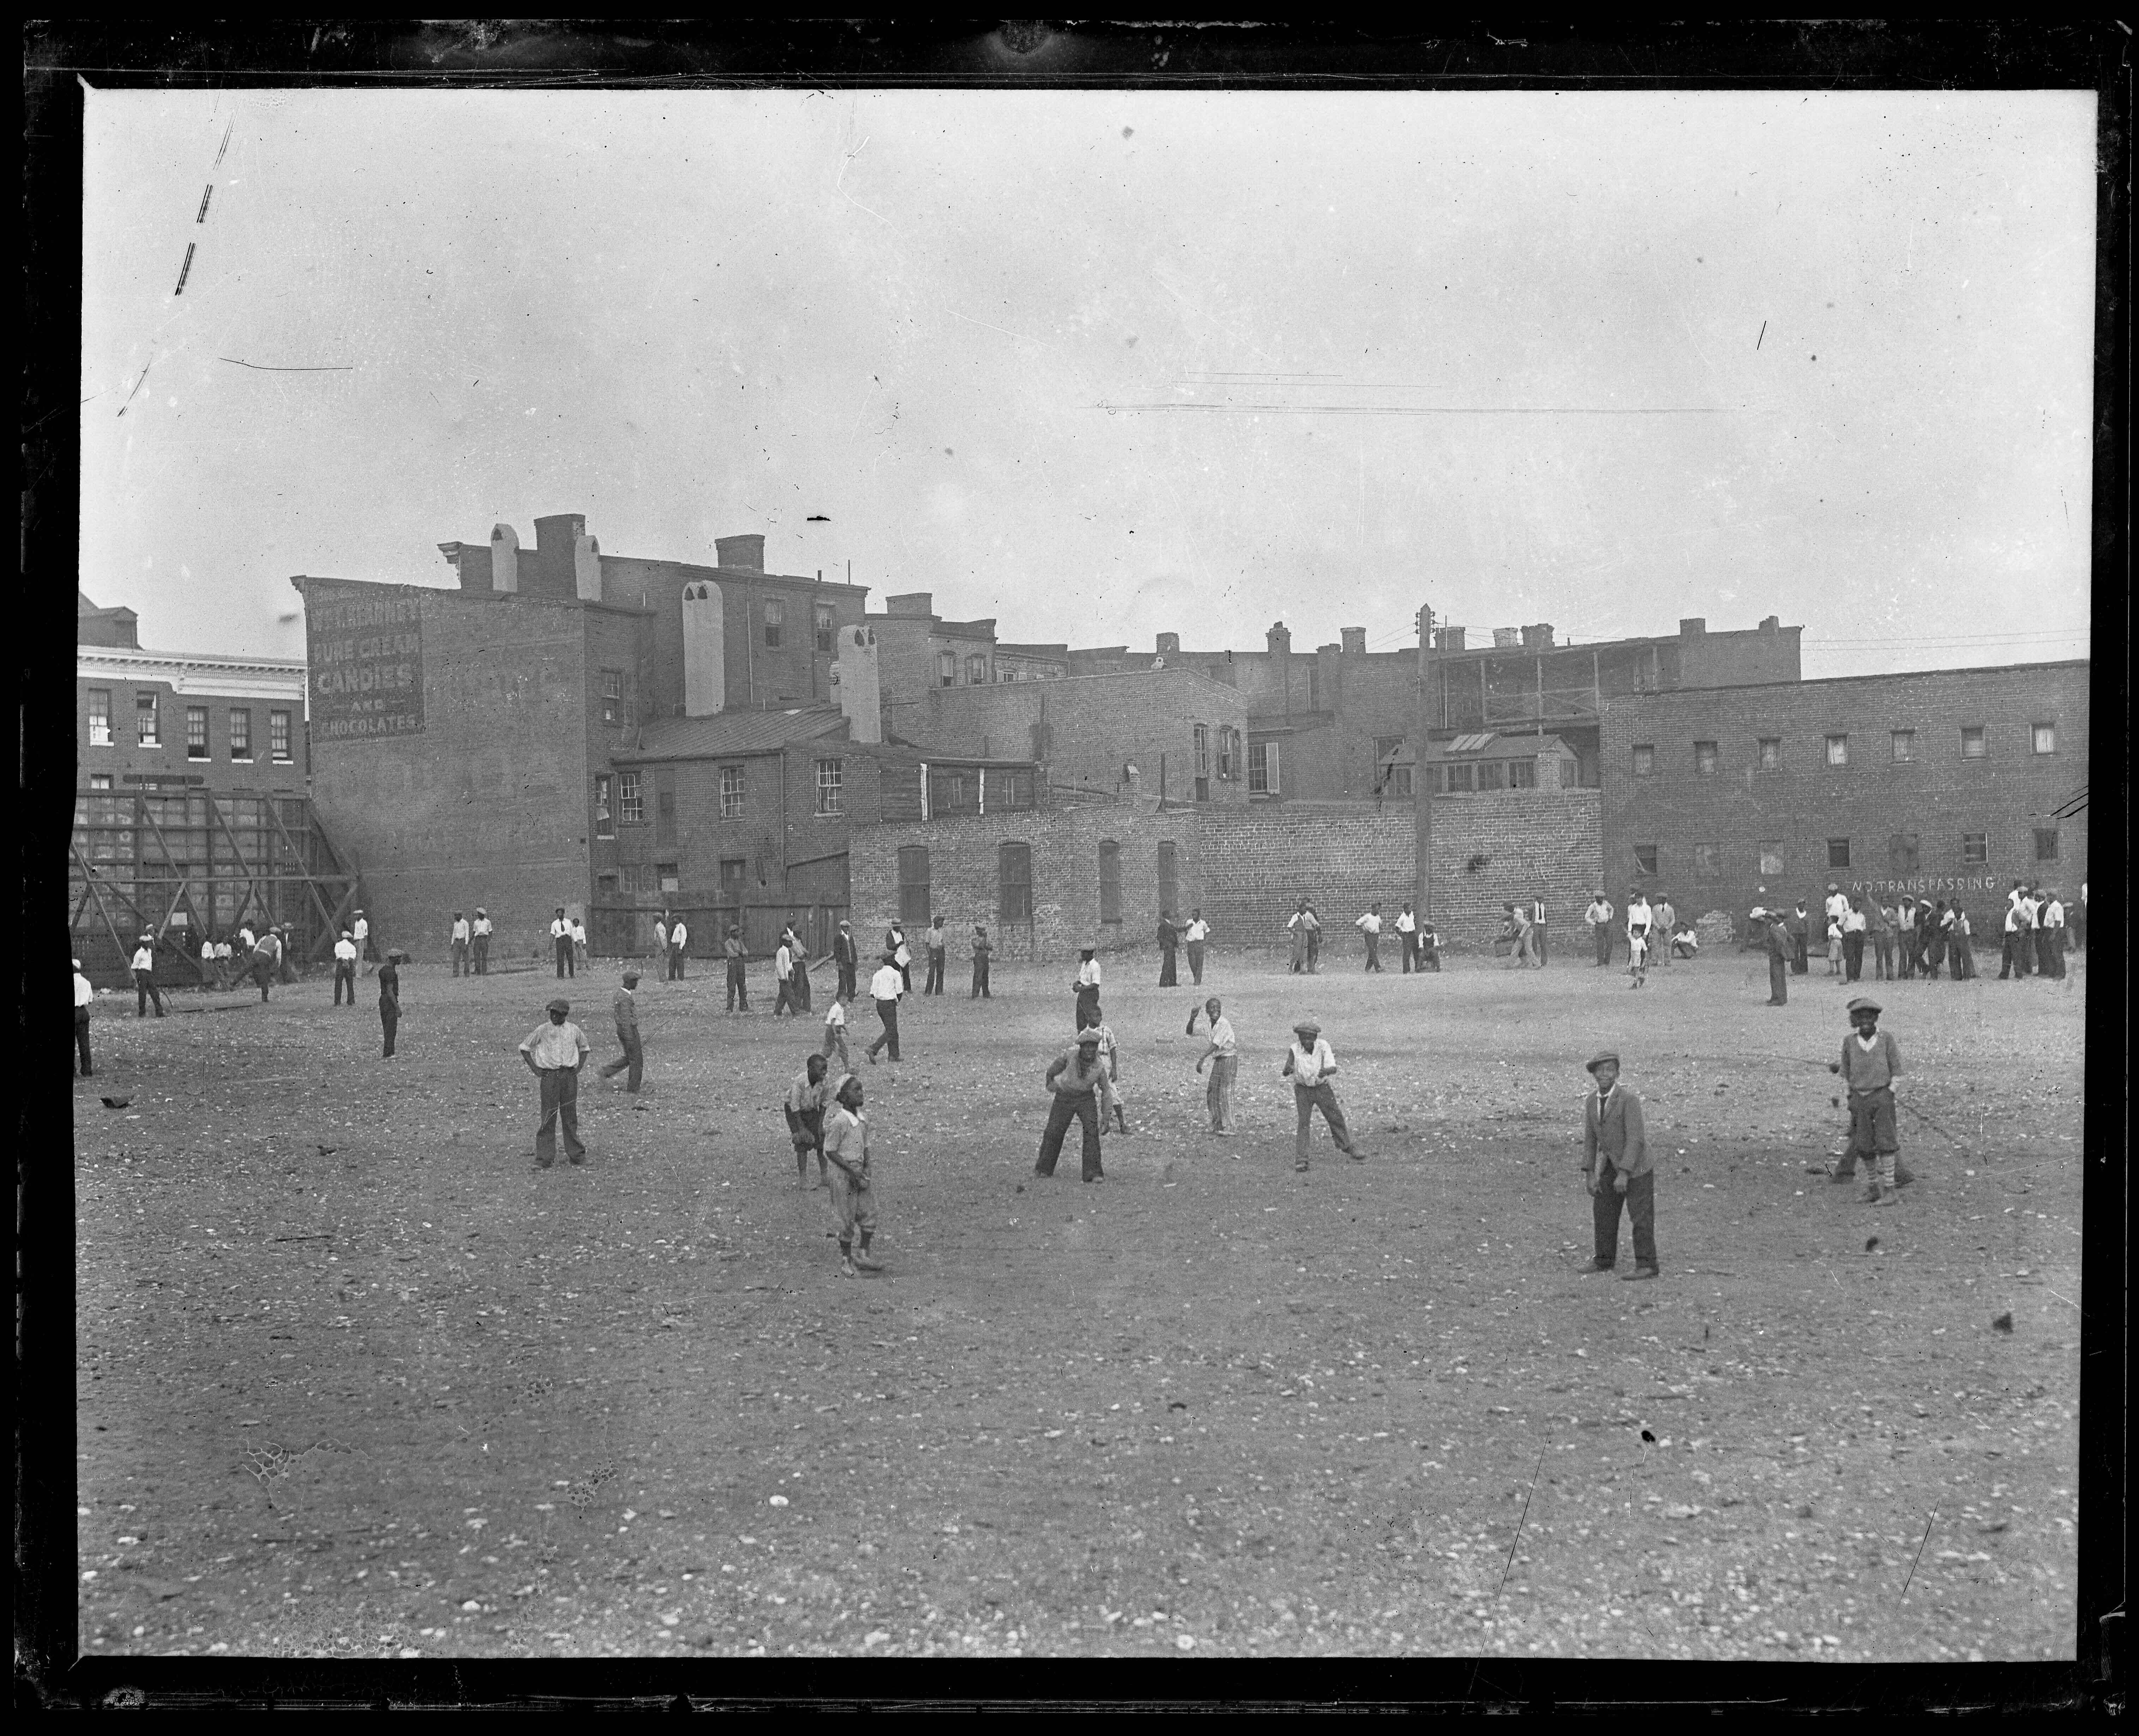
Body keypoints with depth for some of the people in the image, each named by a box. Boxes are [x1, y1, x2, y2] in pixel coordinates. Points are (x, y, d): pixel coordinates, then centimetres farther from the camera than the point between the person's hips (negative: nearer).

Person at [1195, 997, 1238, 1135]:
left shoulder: (1224, 1024, -19)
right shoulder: (1208, 1024, 7)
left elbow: (1215, 1045, -26)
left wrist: (1202, 1059, -28)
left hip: (1229, 1060, -8)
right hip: (1218, 1061, 8)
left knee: (1225, 1094, -10)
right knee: (1211, 1093, 8)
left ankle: (1228, 1129, -8)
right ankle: (1217, 1125, 18)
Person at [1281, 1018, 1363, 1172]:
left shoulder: (1323, 1047, -18)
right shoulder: (1294, 1050, -19)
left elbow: (1334, 1068, -24)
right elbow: (1285, 1073, -25)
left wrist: (1326, 1071, -47)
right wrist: (1287, 1070, -50)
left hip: (1323, 1087, 1)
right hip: (1303, 1089, -1)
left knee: (1336, 1117, 11)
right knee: (1304, 1121, -12)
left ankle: (1347, 1146, 33)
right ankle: (1301, 1158, -8)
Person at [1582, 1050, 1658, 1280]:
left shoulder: (1629, 1100, -22)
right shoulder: (1591, 1101, 1)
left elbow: (1635, 1139, -25)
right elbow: (1590, 1139, 6)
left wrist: (1624, 1174, -29)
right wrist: (1589, 1174, 0)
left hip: (1636, 1167, -7)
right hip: (1610, 1167, 7)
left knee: (1641, 1218, -5)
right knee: (1603, 1214, 11)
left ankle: (1646, 1266, 1)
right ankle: (1605, 1261, 24)